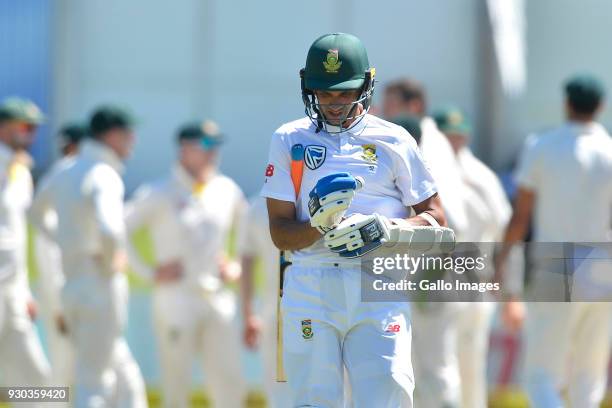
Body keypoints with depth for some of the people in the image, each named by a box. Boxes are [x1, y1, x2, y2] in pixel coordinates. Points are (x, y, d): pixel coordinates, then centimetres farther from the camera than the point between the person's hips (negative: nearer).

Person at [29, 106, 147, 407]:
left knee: (127, 382, 14)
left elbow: (37, 213, 31)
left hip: (72, 287, 8)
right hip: (102, 288, -8)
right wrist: (114, 262, -14)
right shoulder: (104, 176, -15)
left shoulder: (64, 176, 12)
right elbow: (109, 229, -32)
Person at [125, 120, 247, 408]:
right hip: (176, 301, -4)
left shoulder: (227, 190, 9)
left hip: (219, 301, 4)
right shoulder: (159, 195, -5)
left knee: (231, 384, -3)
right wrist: (150, 273, -9)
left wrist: (238, 266, 11)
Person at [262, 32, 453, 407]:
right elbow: (280, 233, 5)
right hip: (311, 288, 1)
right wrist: (318, 226, -17)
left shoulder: (394, 140, 9)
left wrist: (388, 230, -11)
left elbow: (435, 219, 8)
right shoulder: (289, 140, 10)